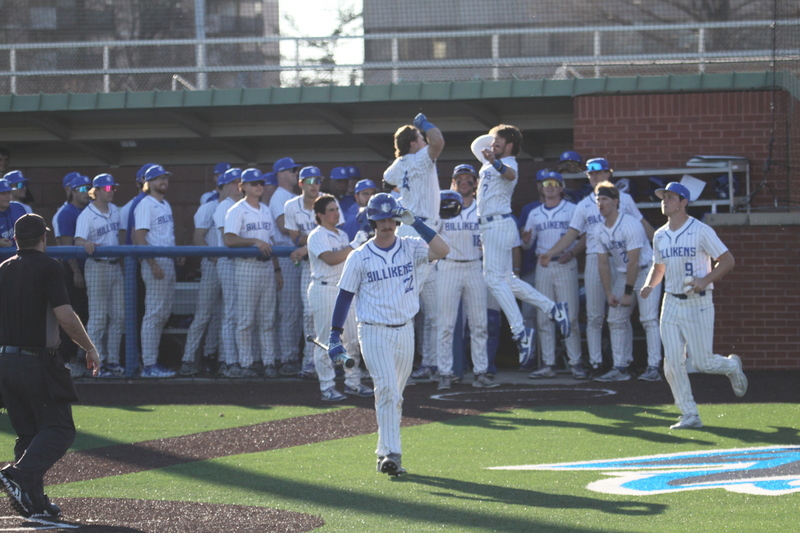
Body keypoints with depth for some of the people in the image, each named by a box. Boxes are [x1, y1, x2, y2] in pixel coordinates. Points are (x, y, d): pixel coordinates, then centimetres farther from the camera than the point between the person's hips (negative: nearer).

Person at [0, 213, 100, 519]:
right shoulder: (48, 268, -8)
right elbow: (65, 316, -15)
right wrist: (90, 349, -4)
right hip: (37, 362, -7)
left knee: (27, 433, 12)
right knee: (59, 429, -4)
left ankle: (34, 502, 5)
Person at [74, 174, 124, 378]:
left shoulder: (114, 211, 12)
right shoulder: (87, 215, -10)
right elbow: (78, 240, -21)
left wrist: (122, 259, 14)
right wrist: (87, 244, -42)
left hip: (115, 267, 7)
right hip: (97, 267, -7)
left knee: (118, 316, 8)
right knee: (98, 317, -5)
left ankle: (113, 361, 15)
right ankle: (97, 363, -1)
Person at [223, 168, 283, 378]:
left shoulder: (266, 210, 17)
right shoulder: (237, 211, -4)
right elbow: (229, 239, -16)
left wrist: (277, 270, 15)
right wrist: (255, 241, -23)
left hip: (267, 267, 6)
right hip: (246, 267, -6)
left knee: (267, 319, 6)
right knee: (245, 319, -4)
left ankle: (269, 362, 9)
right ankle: (245, 364, -1)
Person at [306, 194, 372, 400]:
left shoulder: (342, 235, 16)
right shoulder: (317, 236, -8)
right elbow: (330, 259, -23)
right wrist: (355, 246, -21)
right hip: (324, 289, -8)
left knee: (352, 339, 8)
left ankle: (352, 382, 16)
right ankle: (327, 387, -3)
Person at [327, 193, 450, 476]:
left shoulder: (410, 248, 2)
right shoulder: (360, 257, -3)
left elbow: (441, 250, -15)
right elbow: (345, 295, 0)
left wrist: (415, 222, -16)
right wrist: (335, 336, -5)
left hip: (405, 331, 4)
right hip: (374, 332, -4)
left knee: (395, 395, 12)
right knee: (387, 390, -16)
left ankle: (385, 454, 23)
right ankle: (391, 453, -20)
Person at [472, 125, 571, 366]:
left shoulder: (507, 163, -11)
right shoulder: (489, 163, 18)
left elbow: (510, 174, -38)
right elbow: (477, 145, 38)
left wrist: (495, 163, -58)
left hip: (498, 225, -10)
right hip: (490, 226, 10)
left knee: (495, 278, -16)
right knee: (506, 279, 11)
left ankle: (520, 331, -18)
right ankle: (553, 308, 14)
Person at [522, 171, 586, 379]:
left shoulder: (572, 210, 3)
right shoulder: (535, 214, 15)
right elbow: (527, 244, 17)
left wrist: (572, 252, -16)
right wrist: (526, 240, -7)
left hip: (566, 266, -4)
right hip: (543, 266, 4)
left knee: (570, 316, -7)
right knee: (544, 317, 2)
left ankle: (575, 363, -4)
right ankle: (548, 364, 5)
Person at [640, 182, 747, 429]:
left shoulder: (701, 231, -9)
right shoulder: (660, 236, 9)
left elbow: (728, 260, -8)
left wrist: (705, 280, -21)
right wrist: (649, 285, 2)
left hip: (698, 304, -5)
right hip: (671, 304, 5)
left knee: (702, 362, -5)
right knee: (672, 363, -4)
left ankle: (732, 366, 29)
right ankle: (690, 416, 3)